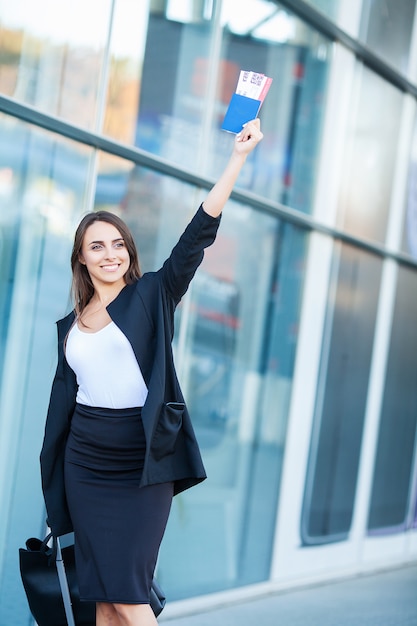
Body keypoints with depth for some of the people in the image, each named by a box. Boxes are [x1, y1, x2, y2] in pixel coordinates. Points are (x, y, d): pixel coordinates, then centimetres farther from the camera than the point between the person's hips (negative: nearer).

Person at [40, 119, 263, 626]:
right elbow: (63, 394, 15)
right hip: (85, 464, 4)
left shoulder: (152, 298, 0)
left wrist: (238, 157, -17)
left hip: (142, 464, -4)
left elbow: (198, 235, -10)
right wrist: (52, 491, 15)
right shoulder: (71, 325, 11)